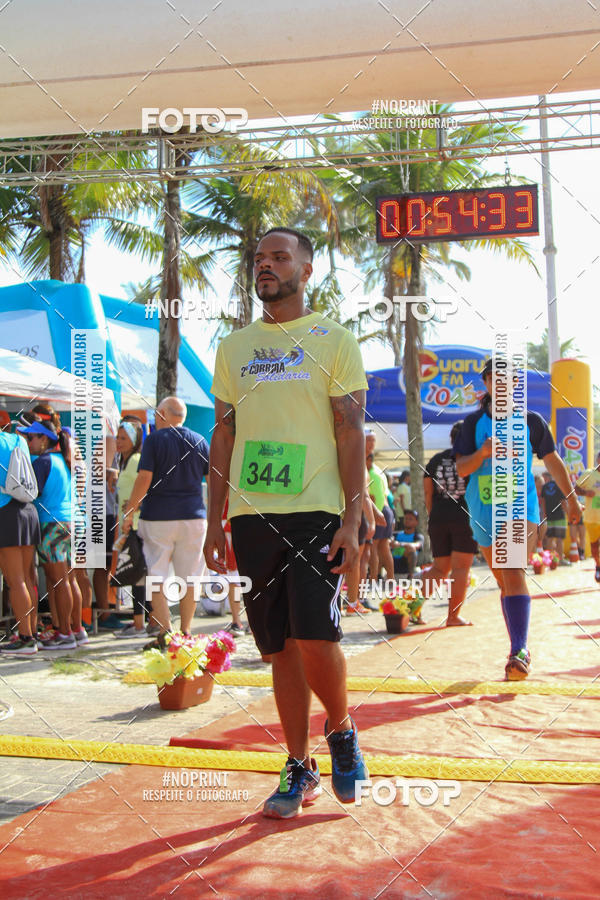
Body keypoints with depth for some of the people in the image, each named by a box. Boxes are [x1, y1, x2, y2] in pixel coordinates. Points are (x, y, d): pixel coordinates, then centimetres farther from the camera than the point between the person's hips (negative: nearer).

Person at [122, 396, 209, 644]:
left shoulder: (154, 439, -4)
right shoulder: (199, 441, 8)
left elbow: (144, 478, -11)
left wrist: (129, 512, -4)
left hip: (158, 516, -3)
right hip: (194, 516, 3)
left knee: (157, 576, 2)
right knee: (189, 578, 8)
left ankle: (165, 632, -6)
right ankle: (185, 632, 12)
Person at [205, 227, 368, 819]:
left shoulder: (334, 341, 4)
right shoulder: (233, 347, 16)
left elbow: (351, 434, -1)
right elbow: (223, 437, 16)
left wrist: (352, 520, -9)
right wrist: (215, 520, 10)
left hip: (316, 511, -4)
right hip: (252, 515, 4)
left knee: (315, 637, -13)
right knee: (280, 648, 7)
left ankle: (340, 727, 18)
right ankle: (299, 768, 21)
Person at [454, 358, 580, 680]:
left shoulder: (531, 421, 4)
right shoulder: (474, 422, 4)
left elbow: (552, 461, 16)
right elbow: (461, 468, -2)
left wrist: (570, 497, 22)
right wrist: (482, 453, -21)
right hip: (485, 514, 3)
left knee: (513, 571, -23)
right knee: (504, 582, 10)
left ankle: (518, 652, -29)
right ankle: (520, 649, 24)